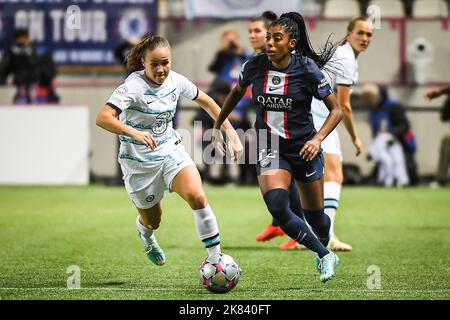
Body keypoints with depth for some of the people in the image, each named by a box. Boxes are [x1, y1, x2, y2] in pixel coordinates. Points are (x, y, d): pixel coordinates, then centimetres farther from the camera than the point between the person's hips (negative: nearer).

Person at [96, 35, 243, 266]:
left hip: (170, 150, 3)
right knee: (153, 221, 12)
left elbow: (205, 101, 14)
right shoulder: (134, 86, -23)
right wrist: (133, 132, -51)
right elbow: (103, 118, -35)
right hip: (139, 162, -3)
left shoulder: (175, 81, -6)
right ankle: (145, 232, 52)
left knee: (197, 197, -23)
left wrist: (230, 131, 9)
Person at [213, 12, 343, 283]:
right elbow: (237, 92, 16)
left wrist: (318, 138, -23)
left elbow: (336, 110, -8)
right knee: (277, 207, -22)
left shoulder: (307, 70, -14)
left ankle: (325, 248, 47)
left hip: (304, 149, -1)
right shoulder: (256, 66, -5)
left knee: (314, 215, 10)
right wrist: (217, 126, 17)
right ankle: (326, 257, -3)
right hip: (270, 151, 2)